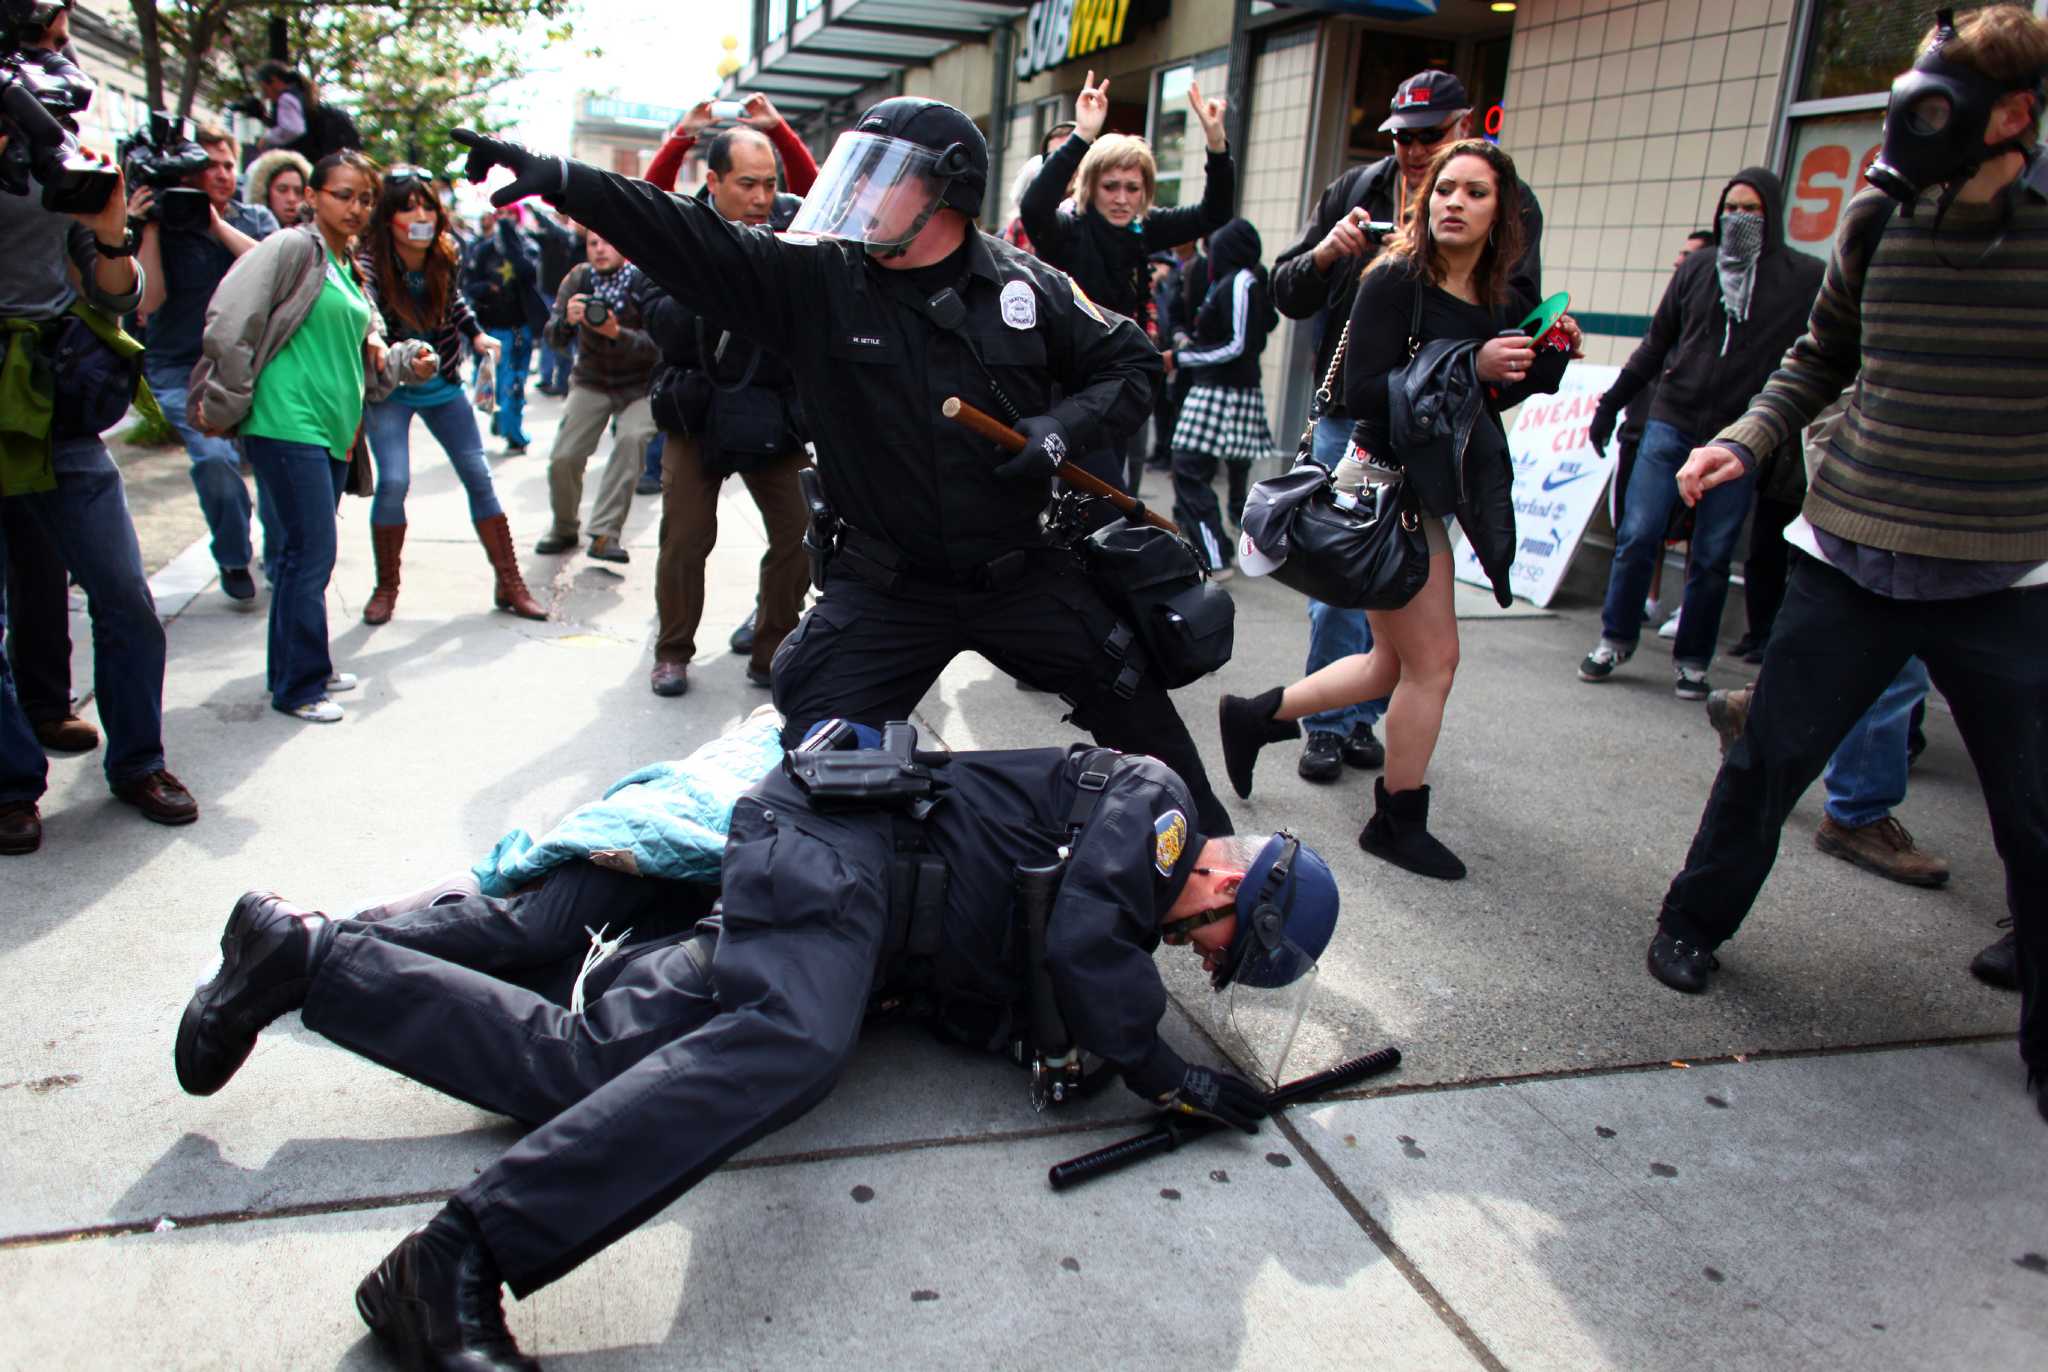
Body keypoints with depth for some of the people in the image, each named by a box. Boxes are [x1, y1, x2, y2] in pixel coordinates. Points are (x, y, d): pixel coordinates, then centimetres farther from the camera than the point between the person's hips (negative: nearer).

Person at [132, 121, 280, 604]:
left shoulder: (255, 219, 10)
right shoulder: (166, 227, 1)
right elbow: (148, 300, -9)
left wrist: (218, 225, -15)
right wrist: (148, 228, -12)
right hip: (183, 368, -2)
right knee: (214, 456, -24)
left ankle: (279, 557, 8)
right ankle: (234, 559, -1)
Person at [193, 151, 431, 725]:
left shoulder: (349, 266, 18)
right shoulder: (291, 248, -8)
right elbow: (230, 323, -14)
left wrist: (402, 358, 6)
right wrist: (224, 407, -10)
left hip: (333, 428, 8)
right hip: (287, 424, -8)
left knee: (303, 551, 15)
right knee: (313, 552, -7)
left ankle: (294, 667, 26)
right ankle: (299, 687, 4)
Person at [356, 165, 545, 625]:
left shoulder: (444, 257, -9)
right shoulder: (370, 264, -23)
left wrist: (476, 334, 7)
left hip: (443, 385, 4)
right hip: (389, 389, -4)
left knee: (478, 476, 0)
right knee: (393, 482, -16)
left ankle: (510, 584, 8)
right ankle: (386, 587, 3)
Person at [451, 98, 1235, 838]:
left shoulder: (1025, 286, -3)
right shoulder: (814, 279, -6)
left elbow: (1132, 363, 6)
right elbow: (688, 241, -15)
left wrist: (1065, 426, -13)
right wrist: (563, 180, -27)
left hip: (1020, 577, 2)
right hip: (883, 589, -1)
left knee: (1136, 706, 11)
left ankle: (1209, 844, 35)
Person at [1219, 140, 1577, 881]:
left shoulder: (1499, 302, 7)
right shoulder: (1396, 279, -13)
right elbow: (1361, 392, -22)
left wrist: (1546, 359, 1)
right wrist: (1469, 367, -25)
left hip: (1431, 492, 8)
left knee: (1396, 664, 16)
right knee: (1433, 660, -1)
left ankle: (1256, 715, 31)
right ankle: (1399, 821, 17)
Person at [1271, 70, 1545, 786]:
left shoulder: (1508, 204, 1)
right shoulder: (1354, 192, 6)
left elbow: (1520, 310, -11)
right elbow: (1286, 293, 6)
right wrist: (1324, 253, -14)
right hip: (1351, 414, 0)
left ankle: (1363, 717, 21)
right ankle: (1328, 723, 11)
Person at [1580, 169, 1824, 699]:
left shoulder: (1805, 279, 2)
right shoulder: (1696, 268, 10)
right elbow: (1656, 344, 17)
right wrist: (1612, 402, 16)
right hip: (1671, 423, 2)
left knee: (1712, 557, 2)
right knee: (1636, 536, -3)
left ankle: (1691, 660, 16)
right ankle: (1616, 639, 14)